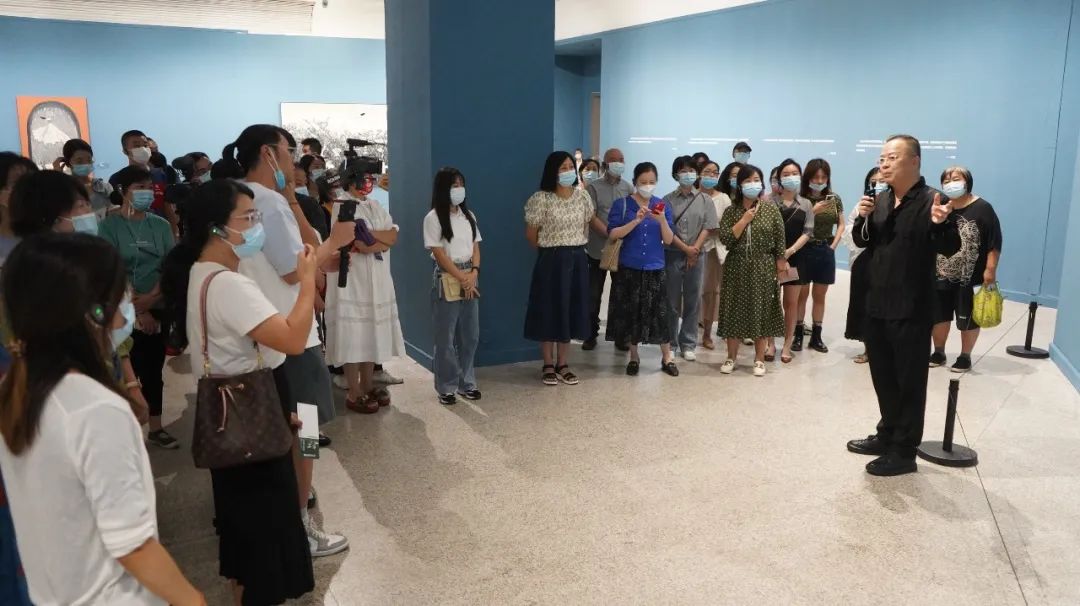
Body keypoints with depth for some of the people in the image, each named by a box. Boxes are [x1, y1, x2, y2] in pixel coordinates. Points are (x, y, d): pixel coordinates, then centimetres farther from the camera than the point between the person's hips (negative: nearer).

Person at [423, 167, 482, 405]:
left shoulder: (468, 215, 11)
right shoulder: (433, 218, -7)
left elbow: (476, 247, 9)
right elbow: (439, 253, -11)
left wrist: (474, 273, -8)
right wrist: (462, 278, -13)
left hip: (470, 279, 6)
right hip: (447, 280, -5)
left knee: (470, 335, 9)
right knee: (446, 338, 0)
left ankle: (466, 382, 20)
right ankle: (446, 387, 9)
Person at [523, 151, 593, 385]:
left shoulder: (582, 196, 3)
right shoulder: (541, 199, -11)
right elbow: (531, 234, -6)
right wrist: (548, 251, 6)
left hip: (577, 260, 4)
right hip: (551, 261, -4)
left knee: (571, 311, 9)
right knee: (550, 311, 2)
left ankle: (563, 364, 20)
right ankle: (548, 365, 15)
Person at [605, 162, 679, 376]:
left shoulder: (663, 206, 5)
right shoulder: (622, 204, -1)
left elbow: (669, 240, 0)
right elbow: (613, 234, -11)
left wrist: (662, 220, -18)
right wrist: (636, 220, -22)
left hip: (655, 268, 1)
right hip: (629, 267, -1)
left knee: (659, 312, 0)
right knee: (630, 312, 5)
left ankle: (667, 358, 13)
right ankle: (634, 356, 19)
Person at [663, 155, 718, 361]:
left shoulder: (705, 200, 6)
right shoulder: (668, 200, 2)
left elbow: (707, 228, 0)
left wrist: (695, 248, -12)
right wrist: (686, 249, -12)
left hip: (697, 256, 1)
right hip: (673, 255, -1)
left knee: (693, 300, 4)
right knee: (671, 300, 3)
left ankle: (688, 344, 13)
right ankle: (670, 343, 14)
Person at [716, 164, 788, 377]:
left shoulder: (771, 209, 0)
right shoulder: (731, 211, 0)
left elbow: (780, 240, 1)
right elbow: (725, 239, -11)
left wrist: (780, 263, -1)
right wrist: (745, 219, -14)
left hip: (763, 268, 0)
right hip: (737, 268, 0)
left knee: (761, 312, 5)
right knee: (735, 311, 4)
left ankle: (759, 359, 15)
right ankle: (731, 357, 16)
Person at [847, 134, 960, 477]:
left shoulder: (932, 200, -12)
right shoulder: (880, 200, 9)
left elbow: (950, 249, -16)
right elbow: (862, 242, 13)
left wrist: (940, 224, -36)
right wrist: (863, 219, -7)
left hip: (911, 310, -7)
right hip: (877, 305, 7)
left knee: (909, 382, 3)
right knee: (883, 377, 18)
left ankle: (904, 452, 12)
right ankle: (888, 435, 34)